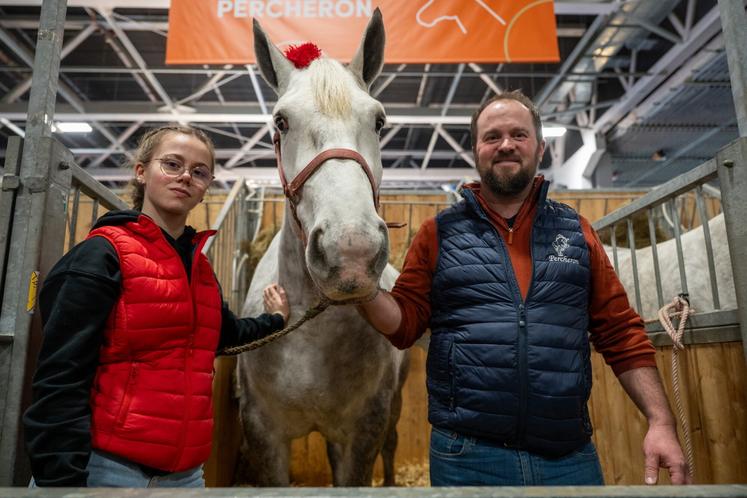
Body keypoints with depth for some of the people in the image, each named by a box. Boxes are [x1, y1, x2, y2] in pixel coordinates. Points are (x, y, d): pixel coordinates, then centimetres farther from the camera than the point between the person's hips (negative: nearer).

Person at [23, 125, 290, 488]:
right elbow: (60, 378, -15)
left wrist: (275, 320, 29)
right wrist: (61, 479, -19)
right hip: (109, 468, -6)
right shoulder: (103, 255, -10)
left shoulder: (199, 267, 9)